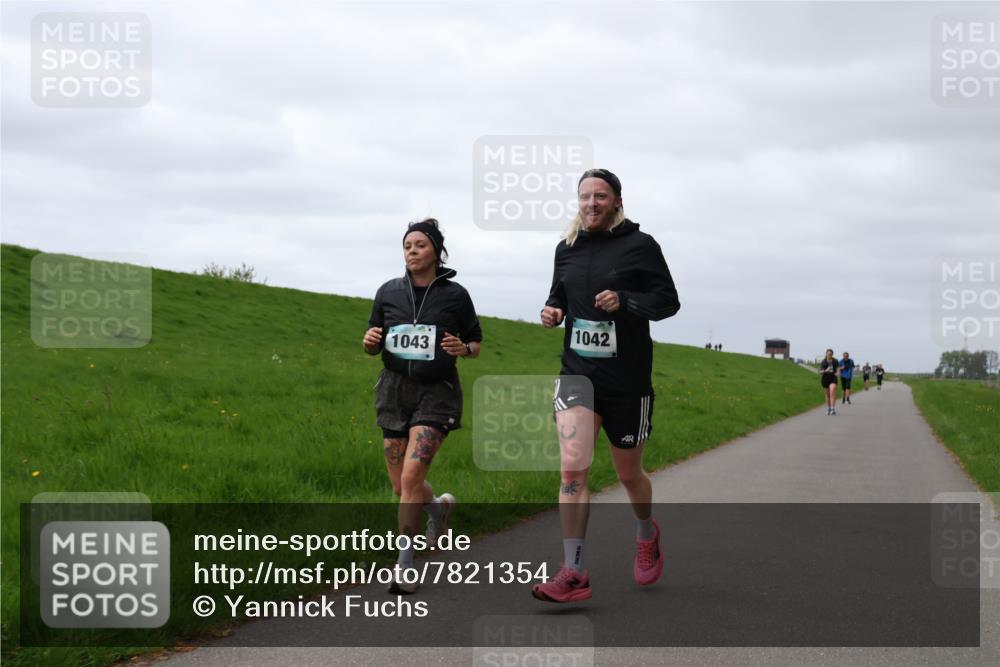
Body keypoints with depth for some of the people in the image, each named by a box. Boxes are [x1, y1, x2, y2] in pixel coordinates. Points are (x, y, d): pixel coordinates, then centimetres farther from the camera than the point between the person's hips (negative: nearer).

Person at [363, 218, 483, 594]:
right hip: (395, 390, 4)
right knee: (401, 486, 9)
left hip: (436, 393, -4)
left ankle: (405, 567, -9)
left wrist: (463, 348, -15)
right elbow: (374, 347, 12)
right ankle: (439, 507, 44)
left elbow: (476, 344, 7)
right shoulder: (389, 292, 4)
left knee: (411, 476, -17)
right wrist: (370, 342, -11)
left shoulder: (454, 295, -3)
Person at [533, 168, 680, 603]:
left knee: (628, 474, 14)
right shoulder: (567, 248, 7)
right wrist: (553, 311, -2)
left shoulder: (639, 245, -6)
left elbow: (668, 301, -5)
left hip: (628, 379, -2)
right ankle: (573, 574, -14)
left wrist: (625, 302, -22)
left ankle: (647, 534, 46)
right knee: (572, 468, -15)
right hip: (577, 374, 2)